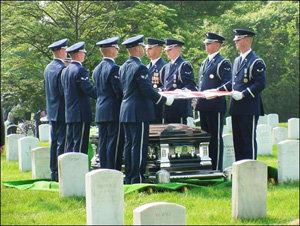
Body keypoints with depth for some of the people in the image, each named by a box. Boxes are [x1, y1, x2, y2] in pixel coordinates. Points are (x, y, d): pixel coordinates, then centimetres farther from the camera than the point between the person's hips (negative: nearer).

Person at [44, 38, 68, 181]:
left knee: (54, 142, 11)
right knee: (62, 142, -6)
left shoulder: (48, 68, 11)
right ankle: (60, 173, -7)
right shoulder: (62, 69, -16)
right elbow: (64, 91, -19)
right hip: (62, 111, -9)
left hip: (51, 110, 9)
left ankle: (54, 172, 14)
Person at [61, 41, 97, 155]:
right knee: (80, 145, -7)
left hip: (69, 113, 9)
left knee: (70, 144, 11)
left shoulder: (65, 71, 14)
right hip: (81, 114, -9)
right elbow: (88, 89, -20)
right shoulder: (80, 70, -14)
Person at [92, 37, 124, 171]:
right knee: (114, 145, -6)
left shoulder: (97, 69, 14)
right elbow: (119, 91, -16)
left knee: (103, 144, 8)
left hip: (100, 112, 8)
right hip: (114, 112, -8)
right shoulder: (113, 68, -13)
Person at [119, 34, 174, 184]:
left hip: (126, 111, 9)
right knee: (139, 145, -6)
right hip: (139, 112, -9)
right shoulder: (139, 68, -15)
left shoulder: (123, 67, 12)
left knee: (129, 144, 11)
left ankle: (129, 177, 14)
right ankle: (137, 178, -5)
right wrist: (165, 100, -7)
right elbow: (147, 90, -18)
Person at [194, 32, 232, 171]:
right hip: (203, 106, 8)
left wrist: (215, 92, -27)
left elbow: (228, 84, -14)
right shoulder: (204, 63, 19)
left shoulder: (223, 63, -6)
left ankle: (217, 169, 0)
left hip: (216, 106, -8)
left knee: (216, 138, -4)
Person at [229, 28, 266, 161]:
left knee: (249, 140, -5)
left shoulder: (256, 62, -9)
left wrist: (243, 94, -19)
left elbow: (260, 84, -15)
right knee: (237, 140, 11)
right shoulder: (237, 61, 17)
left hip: (249, 108, -8)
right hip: (236, 108, 8)